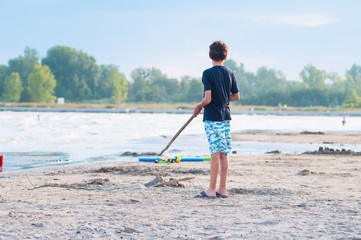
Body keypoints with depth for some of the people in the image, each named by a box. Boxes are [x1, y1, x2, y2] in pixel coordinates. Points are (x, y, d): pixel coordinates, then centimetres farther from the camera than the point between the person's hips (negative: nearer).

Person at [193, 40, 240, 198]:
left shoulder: (208, 73, -11)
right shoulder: (229, 73, 7)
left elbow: (207, 99, -17)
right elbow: (236, 96, 13)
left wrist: (198, 107, 1)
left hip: (212, 118, -6)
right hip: (225, 117, 6)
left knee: (215, 153, -7)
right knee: (224, 154, 6)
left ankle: (211, 190, -4)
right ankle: (222, 189, 9)